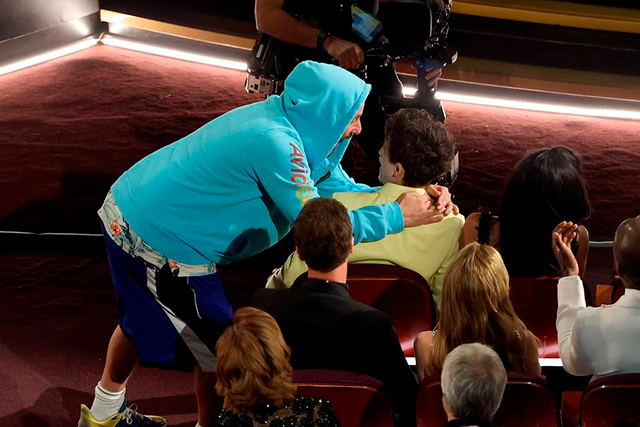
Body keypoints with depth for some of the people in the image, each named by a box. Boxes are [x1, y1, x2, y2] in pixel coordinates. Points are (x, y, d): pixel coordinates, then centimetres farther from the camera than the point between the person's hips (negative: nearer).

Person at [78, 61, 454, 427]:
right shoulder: (275, 144, -30)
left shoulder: (282, 117, -1)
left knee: (141, 319, 30)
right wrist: (396, 216, -16)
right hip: (159, 242, -10)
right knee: (220, 348, 5)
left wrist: (416, 197, -3)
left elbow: (334, 184, 7)